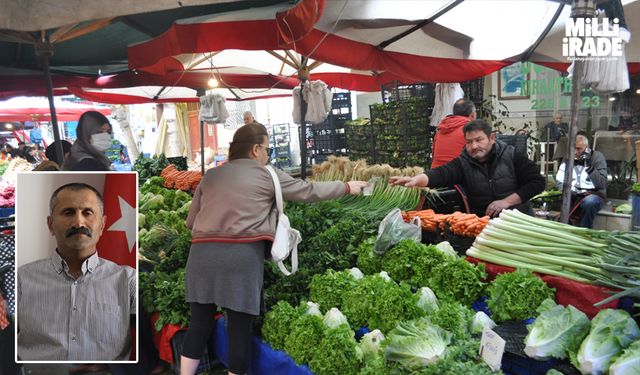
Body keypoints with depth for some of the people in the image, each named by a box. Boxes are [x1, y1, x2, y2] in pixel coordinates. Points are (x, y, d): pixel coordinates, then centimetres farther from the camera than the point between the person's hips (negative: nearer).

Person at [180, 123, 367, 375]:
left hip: (202, 253, 5)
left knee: (200, 321, 12)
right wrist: (346, 187, 25)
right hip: (241, 255, -5)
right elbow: (309, 191, 13)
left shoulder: (210, 176, 18)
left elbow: (190, 221, 20)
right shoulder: (267, 175, 6)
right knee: (240, 325, 5)